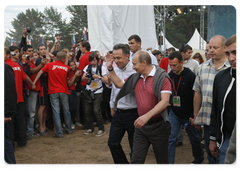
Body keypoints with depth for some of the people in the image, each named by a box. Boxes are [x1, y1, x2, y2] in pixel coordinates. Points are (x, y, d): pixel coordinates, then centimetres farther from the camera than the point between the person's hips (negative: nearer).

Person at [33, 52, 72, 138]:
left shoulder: (49, 65, 0)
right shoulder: (67, 67, 5)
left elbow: (40, 72, -2)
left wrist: (34, 82, 3)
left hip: (53, 92, -1)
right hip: (64, 91, 2)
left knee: (56, 111, -1)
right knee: (66, 111, 14)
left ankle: (59, 132, -2)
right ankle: (69, 129, 25)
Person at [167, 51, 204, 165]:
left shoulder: (190, 76, -16)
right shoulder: (169, 76, -3)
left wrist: (195, 116, -15)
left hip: (188, 115, -3)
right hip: (174, 113, 3)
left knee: (194, 138, 17)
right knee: (170, 139, -4)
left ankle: (199, 158, 42)